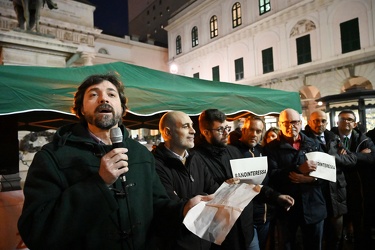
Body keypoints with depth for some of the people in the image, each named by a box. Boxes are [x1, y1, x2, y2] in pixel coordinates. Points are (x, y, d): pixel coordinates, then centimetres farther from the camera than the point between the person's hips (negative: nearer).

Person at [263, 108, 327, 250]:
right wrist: (298, 169, -24)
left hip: (313, 207, 3)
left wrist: (315, 176, -16)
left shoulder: (313, 145, 7)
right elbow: (271, 175, -15)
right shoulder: (271, 148, -4)